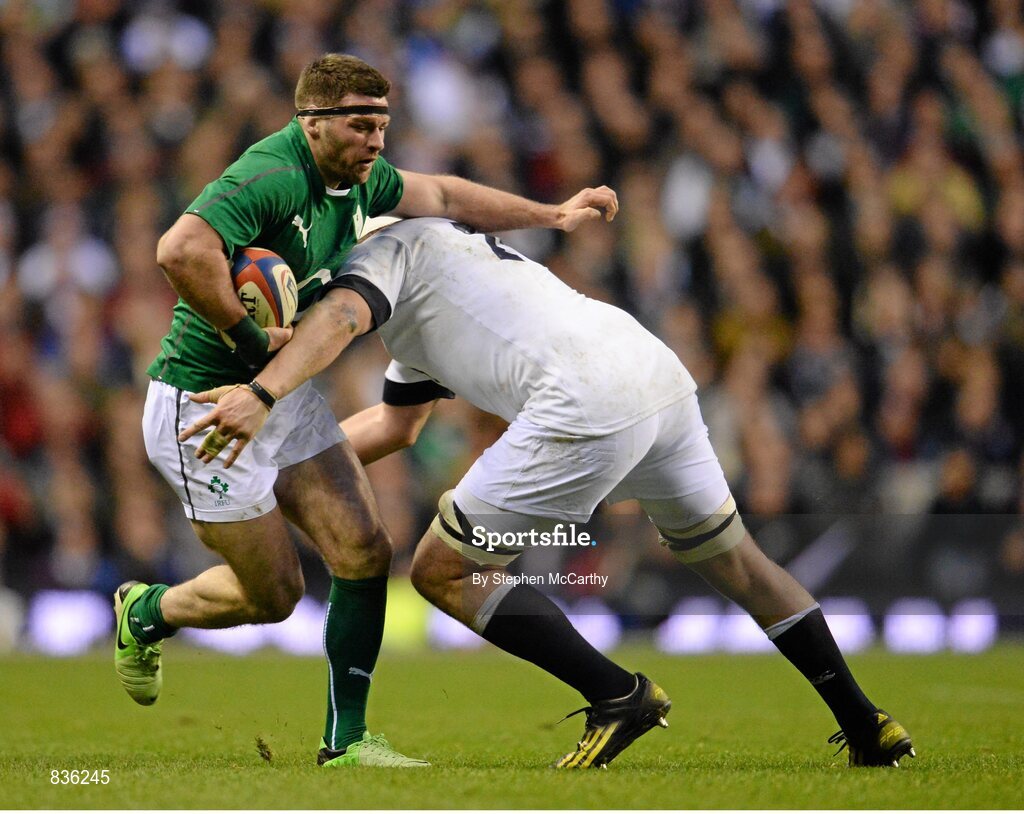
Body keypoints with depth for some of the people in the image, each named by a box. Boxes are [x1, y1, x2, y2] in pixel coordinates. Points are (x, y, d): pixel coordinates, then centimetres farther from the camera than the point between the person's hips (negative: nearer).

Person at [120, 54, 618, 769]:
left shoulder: (357, 178, 2)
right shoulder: (273, 178, -27)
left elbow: (439, 195, 22)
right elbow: (181, 251, -42)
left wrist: (552, 215, 22)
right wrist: (249, 338, -33)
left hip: (287, 396, 9)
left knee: (365, 555, -1)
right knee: (273, 594, 2)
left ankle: (345, 739, 8)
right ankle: (145, 614, 31)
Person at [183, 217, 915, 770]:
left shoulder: (387, 248, 8)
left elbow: (339, 318, -16)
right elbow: (397, 424, 43)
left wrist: (263, 396, -30)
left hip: (585, 408, -9)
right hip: (663, 379, 10)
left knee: (444, 571, 2)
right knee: (735, 560, 26)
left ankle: (617, 695, -1)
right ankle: (868, 727, 29)